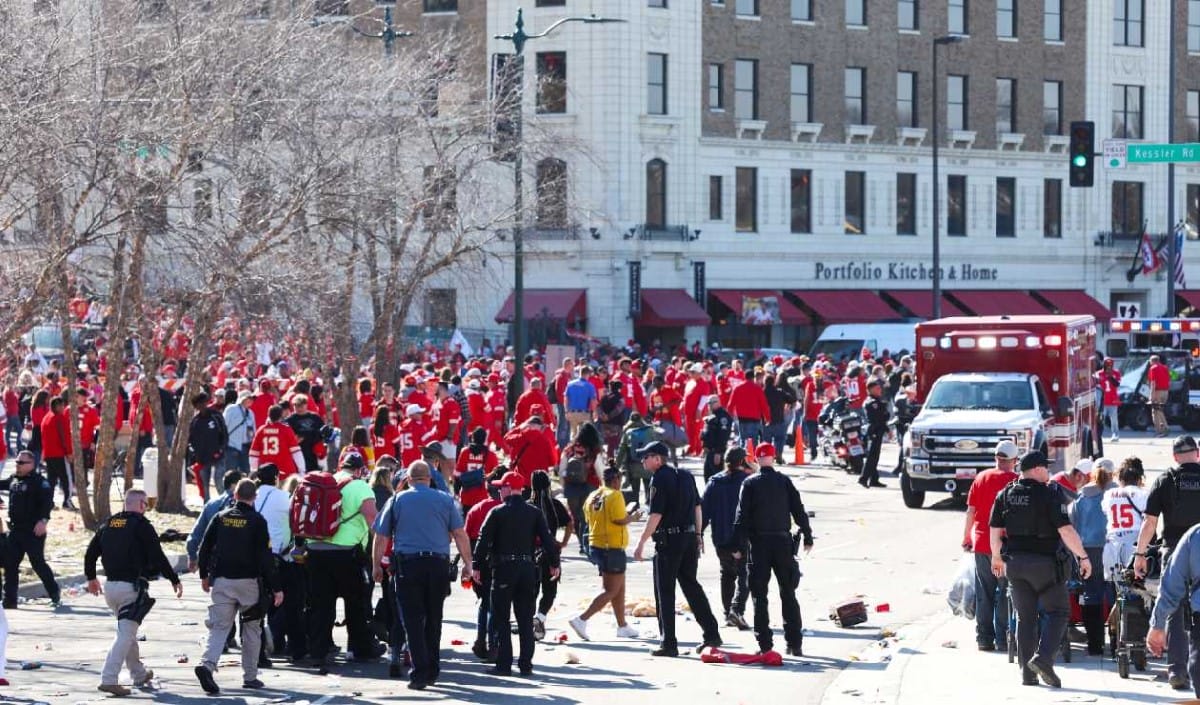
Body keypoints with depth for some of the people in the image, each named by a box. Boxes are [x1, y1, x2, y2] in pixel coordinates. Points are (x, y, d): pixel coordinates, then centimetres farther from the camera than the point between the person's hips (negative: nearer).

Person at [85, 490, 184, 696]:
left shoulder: (108, 524, 11)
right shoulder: (141, 526, -9)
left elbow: (91, 553, 16)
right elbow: (158, 557, -11)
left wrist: (91, 578, 31)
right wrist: (174, 580, -1)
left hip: (109, 586, 7)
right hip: (132, 586, -7)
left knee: (128, 631, 23)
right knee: (126, 634, -9)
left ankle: (139, 673, 34)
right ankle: (108, 679, -20)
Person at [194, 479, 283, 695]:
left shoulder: (221, 518, 4)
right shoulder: (257, 521, -7)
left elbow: (204, 548, 7)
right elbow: (266, 557, -9)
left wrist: (205, 575, 21)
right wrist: (275, 588, -6)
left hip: (221, 580, 2)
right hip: (249, 581, -2)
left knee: (219, 626, 1)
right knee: (252, 628, 12)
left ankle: (207, 664, -24)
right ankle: (250, 676, 14)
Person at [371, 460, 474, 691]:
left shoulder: (397, 500, 6)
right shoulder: (445, 500, 7)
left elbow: (381, 537, 6)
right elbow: (460, 534, 3)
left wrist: (376, 566, 15)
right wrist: (467, 564, 8)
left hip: (407, 563, -2)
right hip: (439, 564, 2)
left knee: (413, 620, -1)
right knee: (434, 618, 14)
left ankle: (420, 673, -10)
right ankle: (432, 670, 18)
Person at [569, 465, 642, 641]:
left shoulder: (593, 496, 9)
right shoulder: (615, 495, -14)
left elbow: (588, 520, 12)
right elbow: (620, 520, -21)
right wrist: (633, 517, -2)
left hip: (596, 545, 9)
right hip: (612, 547, -9)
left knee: (620, 588, 19)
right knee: (611, 591, -5)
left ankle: (622, 626, 25)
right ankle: (581, 620, -16)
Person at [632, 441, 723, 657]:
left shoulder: (659, 479, -12)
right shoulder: (685, 476, 12)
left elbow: (656, 515, -17)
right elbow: (697, 507, 17)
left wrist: (642, 543, -15)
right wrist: (698, 535, 23)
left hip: (668, 541, -7)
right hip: (689, 538, 7)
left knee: (665, 592, -1)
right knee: (691, 586, 15)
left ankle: (669, 643, -2)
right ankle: (711, 634, 11)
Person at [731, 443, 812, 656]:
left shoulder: (750, 483, -3)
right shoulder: (784, 482, 2)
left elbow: (742, 515, -6)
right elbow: (799, 511, 3)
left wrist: (738, 545, -4)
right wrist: (807, 537, 12)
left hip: (759, 543, -2)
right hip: (782, 542, 2)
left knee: (759, 595, 3)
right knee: (788, 594, 9)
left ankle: (764, 644, -2)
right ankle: (795, 644, 7)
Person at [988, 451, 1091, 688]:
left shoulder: (1005, 495, 6)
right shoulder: (1050, 494, -11)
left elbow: (995, 529, 10)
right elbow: (1065, 530, -17)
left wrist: (997, 557, 24)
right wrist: (1083, 557, -9)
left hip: (1015, 562, 5)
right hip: (1045, 562, -5)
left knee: (1025, 617, 11)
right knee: (1057, 611, 6)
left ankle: (1028, 672, 10)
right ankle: (1043, 657, -15)